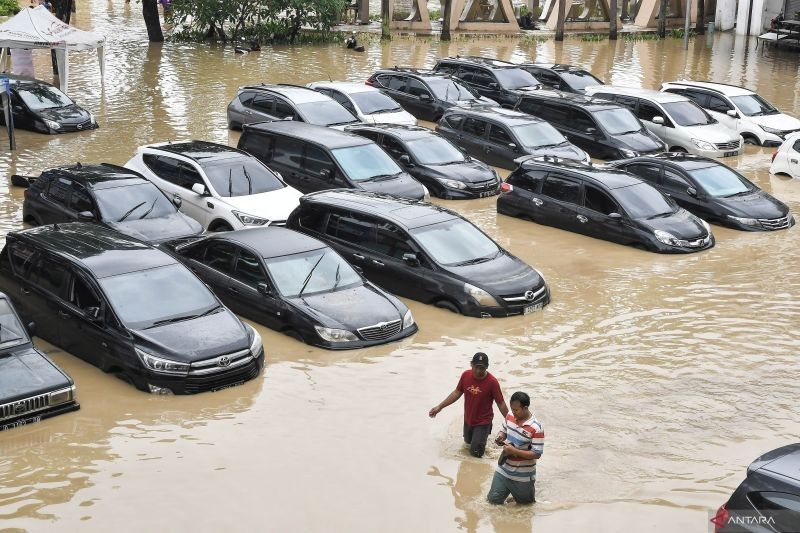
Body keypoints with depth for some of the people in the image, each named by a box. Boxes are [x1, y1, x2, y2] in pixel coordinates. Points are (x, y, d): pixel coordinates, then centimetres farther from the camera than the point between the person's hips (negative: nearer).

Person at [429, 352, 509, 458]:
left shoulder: (492, 382, -26)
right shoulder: (466, 375, -14)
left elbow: (501, 403, -18)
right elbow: (457, 393, 0)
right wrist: (439, 407, 0)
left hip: (483, 422, -5)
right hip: (468, 420, 5)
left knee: (476, 453, -1)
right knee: (468, 441, 26)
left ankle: (486, 432, 24)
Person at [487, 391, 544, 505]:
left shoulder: (536, 429, -24)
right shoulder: (510, 416, -5)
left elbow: (537, 454, -22)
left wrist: (514, 451, -28)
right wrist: (500, 437, -12)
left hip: (522, 476, -5)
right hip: (503, 470, 5)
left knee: (525, 503, 16)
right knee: (493, 500, 11)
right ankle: (511, 489, 35)